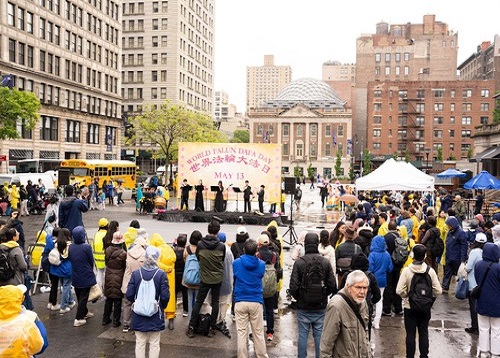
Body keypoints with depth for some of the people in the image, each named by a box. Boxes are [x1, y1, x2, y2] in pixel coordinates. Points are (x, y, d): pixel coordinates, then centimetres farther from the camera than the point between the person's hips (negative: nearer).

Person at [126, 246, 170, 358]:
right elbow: (165, 296, -13)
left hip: (139, 315, 2)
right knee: (154, 344, 12)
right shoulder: (161, 274, -14)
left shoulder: (136, 273, -7)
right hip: (156, 315, -2)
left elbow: (129, 295, -6)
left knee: (140, 343, 14)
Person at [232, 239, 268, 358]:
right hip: (256, 302, 0)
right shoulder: (261, 264, -3)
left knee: (242, 332, 6)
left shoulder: (236, 263, -4)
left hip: (240, 302, 0)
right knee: (258, 332, 10)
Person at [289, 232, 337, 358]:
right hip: (321, 307, 2)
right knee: (319, 335, 12)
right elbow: (332, 286, -5)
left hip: (303, 307, -1)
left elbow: (293, 287, -13)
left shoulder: (299, 262, -12)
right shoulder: (326, 262, -6)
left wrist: (299, 298, 7)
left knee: (303, 335, 9)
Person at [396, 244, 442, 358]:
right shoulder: (430, 271, -11)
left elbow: (399, 290, -20)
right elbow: (438, 291, -9)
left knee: (410, 334, 9)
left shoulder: (406, 270, -17)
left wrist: (406, 295, -1)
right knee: (424, 333, 16)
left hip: (409, 307, -2)